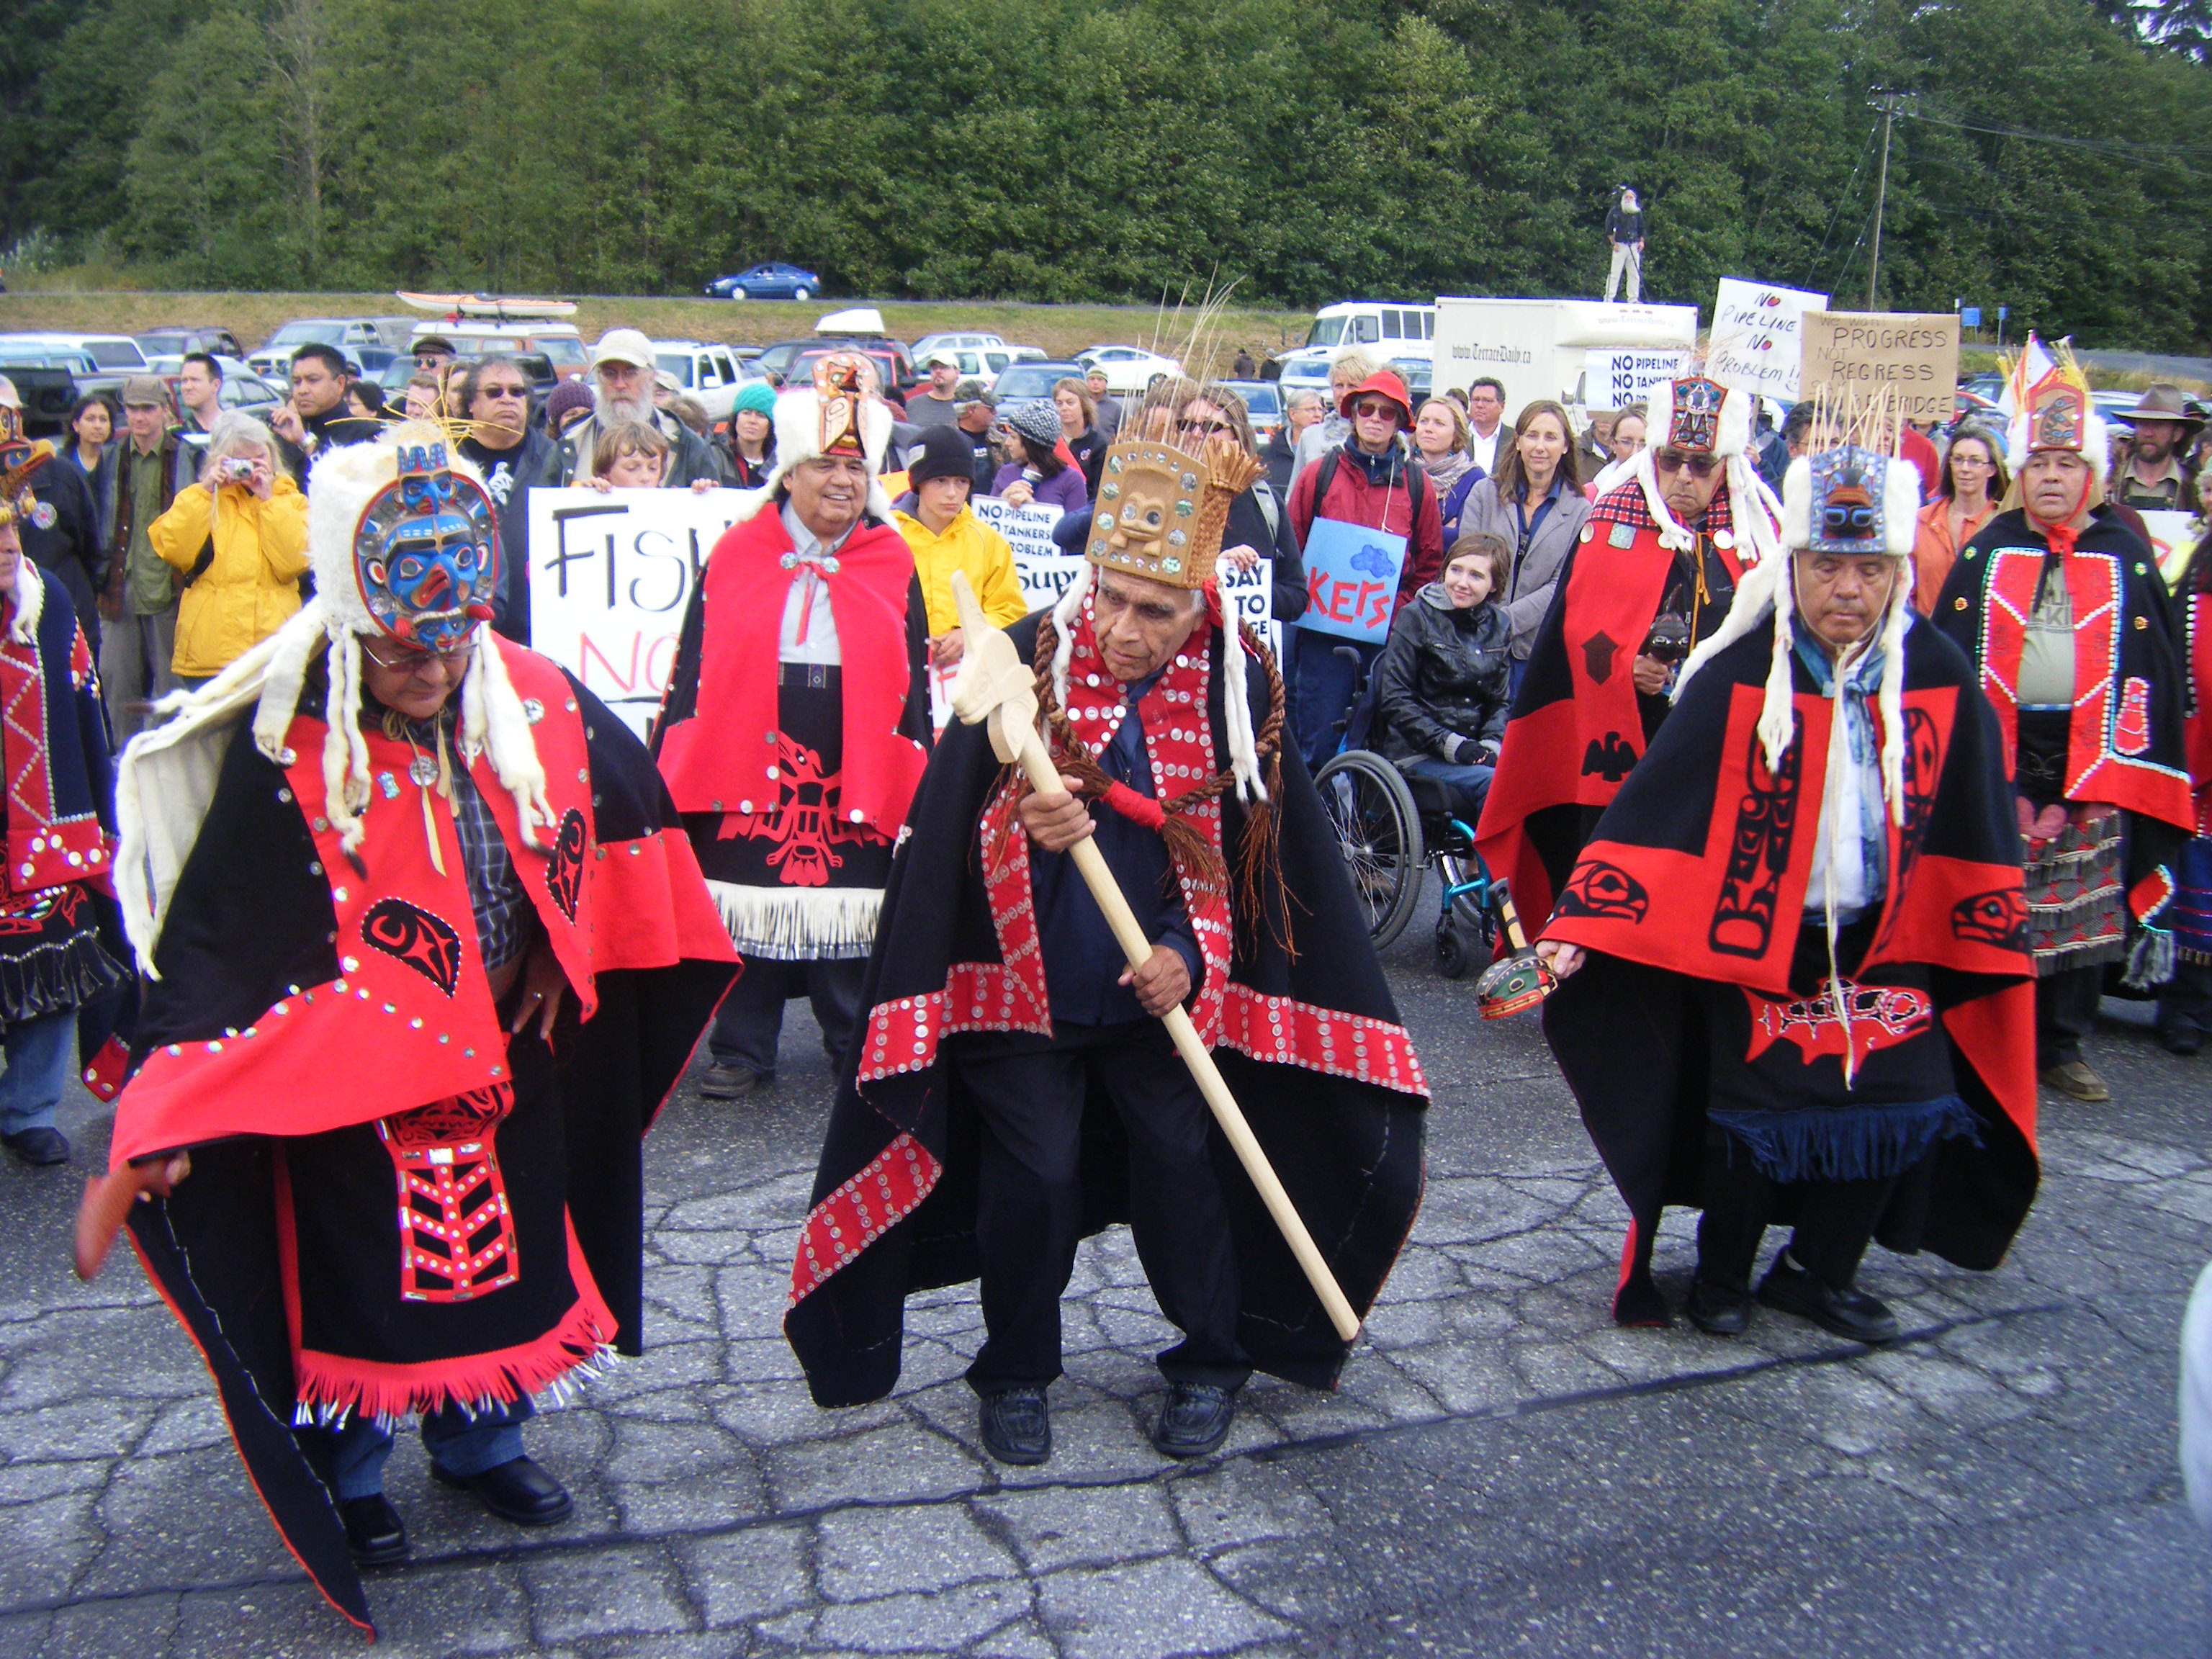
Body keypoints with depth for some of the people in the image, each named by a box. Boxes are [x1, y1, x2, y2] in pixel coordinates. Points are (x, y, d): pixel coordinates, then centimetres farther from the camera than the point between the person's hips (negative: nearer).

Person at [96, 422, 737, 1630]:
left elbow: (609, 809, 9)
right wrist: (166, 1114, -26)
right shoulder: (287, 754, -20)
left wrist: (551, 953, 9)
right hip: (347, 1067, -4)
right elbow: (217, 930, -20)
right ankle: (346, 1475, 34)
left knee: (508, 1242, 17)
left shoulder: (531, 706, -9)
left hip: (505, 1059, 4)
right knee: (363, 1267, 9)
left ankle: (482, 1441, 41)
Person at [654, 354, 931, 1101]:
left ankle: (857, 1041, 23)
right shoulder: (735, 555, 4)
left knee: (847, 902, 5)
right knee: (747, 907, 5)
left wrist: (917, 782, 8)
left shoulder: (893, 566, 6)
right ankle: (741, 1049, 20)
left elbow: (913, 682, 10)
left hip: (856, 773, 0)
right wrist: (667, 766, 3)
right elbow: (693, 667, 6)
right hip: (743, 764, 0)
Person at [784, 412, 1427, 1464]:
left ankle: (1210, 1364, 29)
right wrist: (1024, 827, -30)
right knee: (1033, 1176, 3)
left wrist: (1191, 955, -10)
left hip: (1158, 989, 1)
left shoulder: (1238, 684, -6)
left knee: (1181, 1166, 6)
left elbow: (1250, 848, 1)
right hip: (1022, 982, -1)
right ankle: (1017, 1374, 26)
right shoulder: (1024, 659, -12)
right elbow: (950, 826, -9)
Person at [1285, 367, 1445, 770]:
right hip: (1323, 633, -1)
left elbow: (1430, 563, 13)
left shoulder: (1416, 484, 8)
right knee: (1318, 744, -1)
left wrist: (1402, 611, 2)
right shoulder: (1319, 475, 5)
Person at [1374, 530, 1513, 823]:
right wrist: (1450, 744, -14)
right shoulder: (1417, 617, -2)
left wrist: (1491, 745, -6)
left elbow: (1500, 702, 15)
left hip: (1474, 751, 5)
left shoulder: (1498, 626, 12)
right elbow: (1394, 700, -7)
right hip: (1418, 755, -5)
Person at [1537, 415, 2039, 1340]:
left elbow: (1972, 827, 7)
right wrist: (1578, 925, -25)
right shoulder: (1739, 676, -15)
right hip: (1755, 940, -3)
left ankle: (1817, 1272, 28)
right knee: (1756, 1110, 0)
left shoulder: (1939, 676, -4)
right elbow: (1655, 805, -18)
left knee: (1901, 1109, 3)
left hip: (1887, 943, 4)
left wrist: (1990, 945, 11)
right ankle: (1722, 1273, 27)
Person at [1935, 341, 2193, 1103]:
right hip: (1996, 749, -1)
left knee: (2080, 911, 6)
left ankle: (2061, 1046, 19)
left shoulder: (2125, 554, 6)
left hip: (2090, 755, 1)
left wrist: (2135, 750, -3)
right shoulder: (1988, 550, 5)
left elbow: (2154, 662, 6)